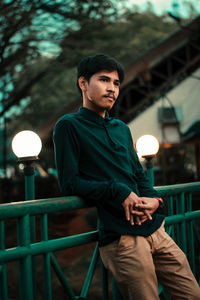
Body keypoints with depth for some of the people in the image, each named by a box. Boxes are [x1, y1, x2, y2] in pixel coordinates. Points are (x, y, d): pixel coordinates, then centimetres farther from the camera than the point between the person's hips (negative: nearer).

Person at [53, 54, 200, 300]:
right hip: (121, 238, -7)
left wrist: (153, 199, 0)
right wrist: (119, 192, -15)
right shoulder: (69, 126, -2)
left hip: (155, 230, 7)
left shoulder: (121, 129, 20)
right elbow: (69, 183, -9)